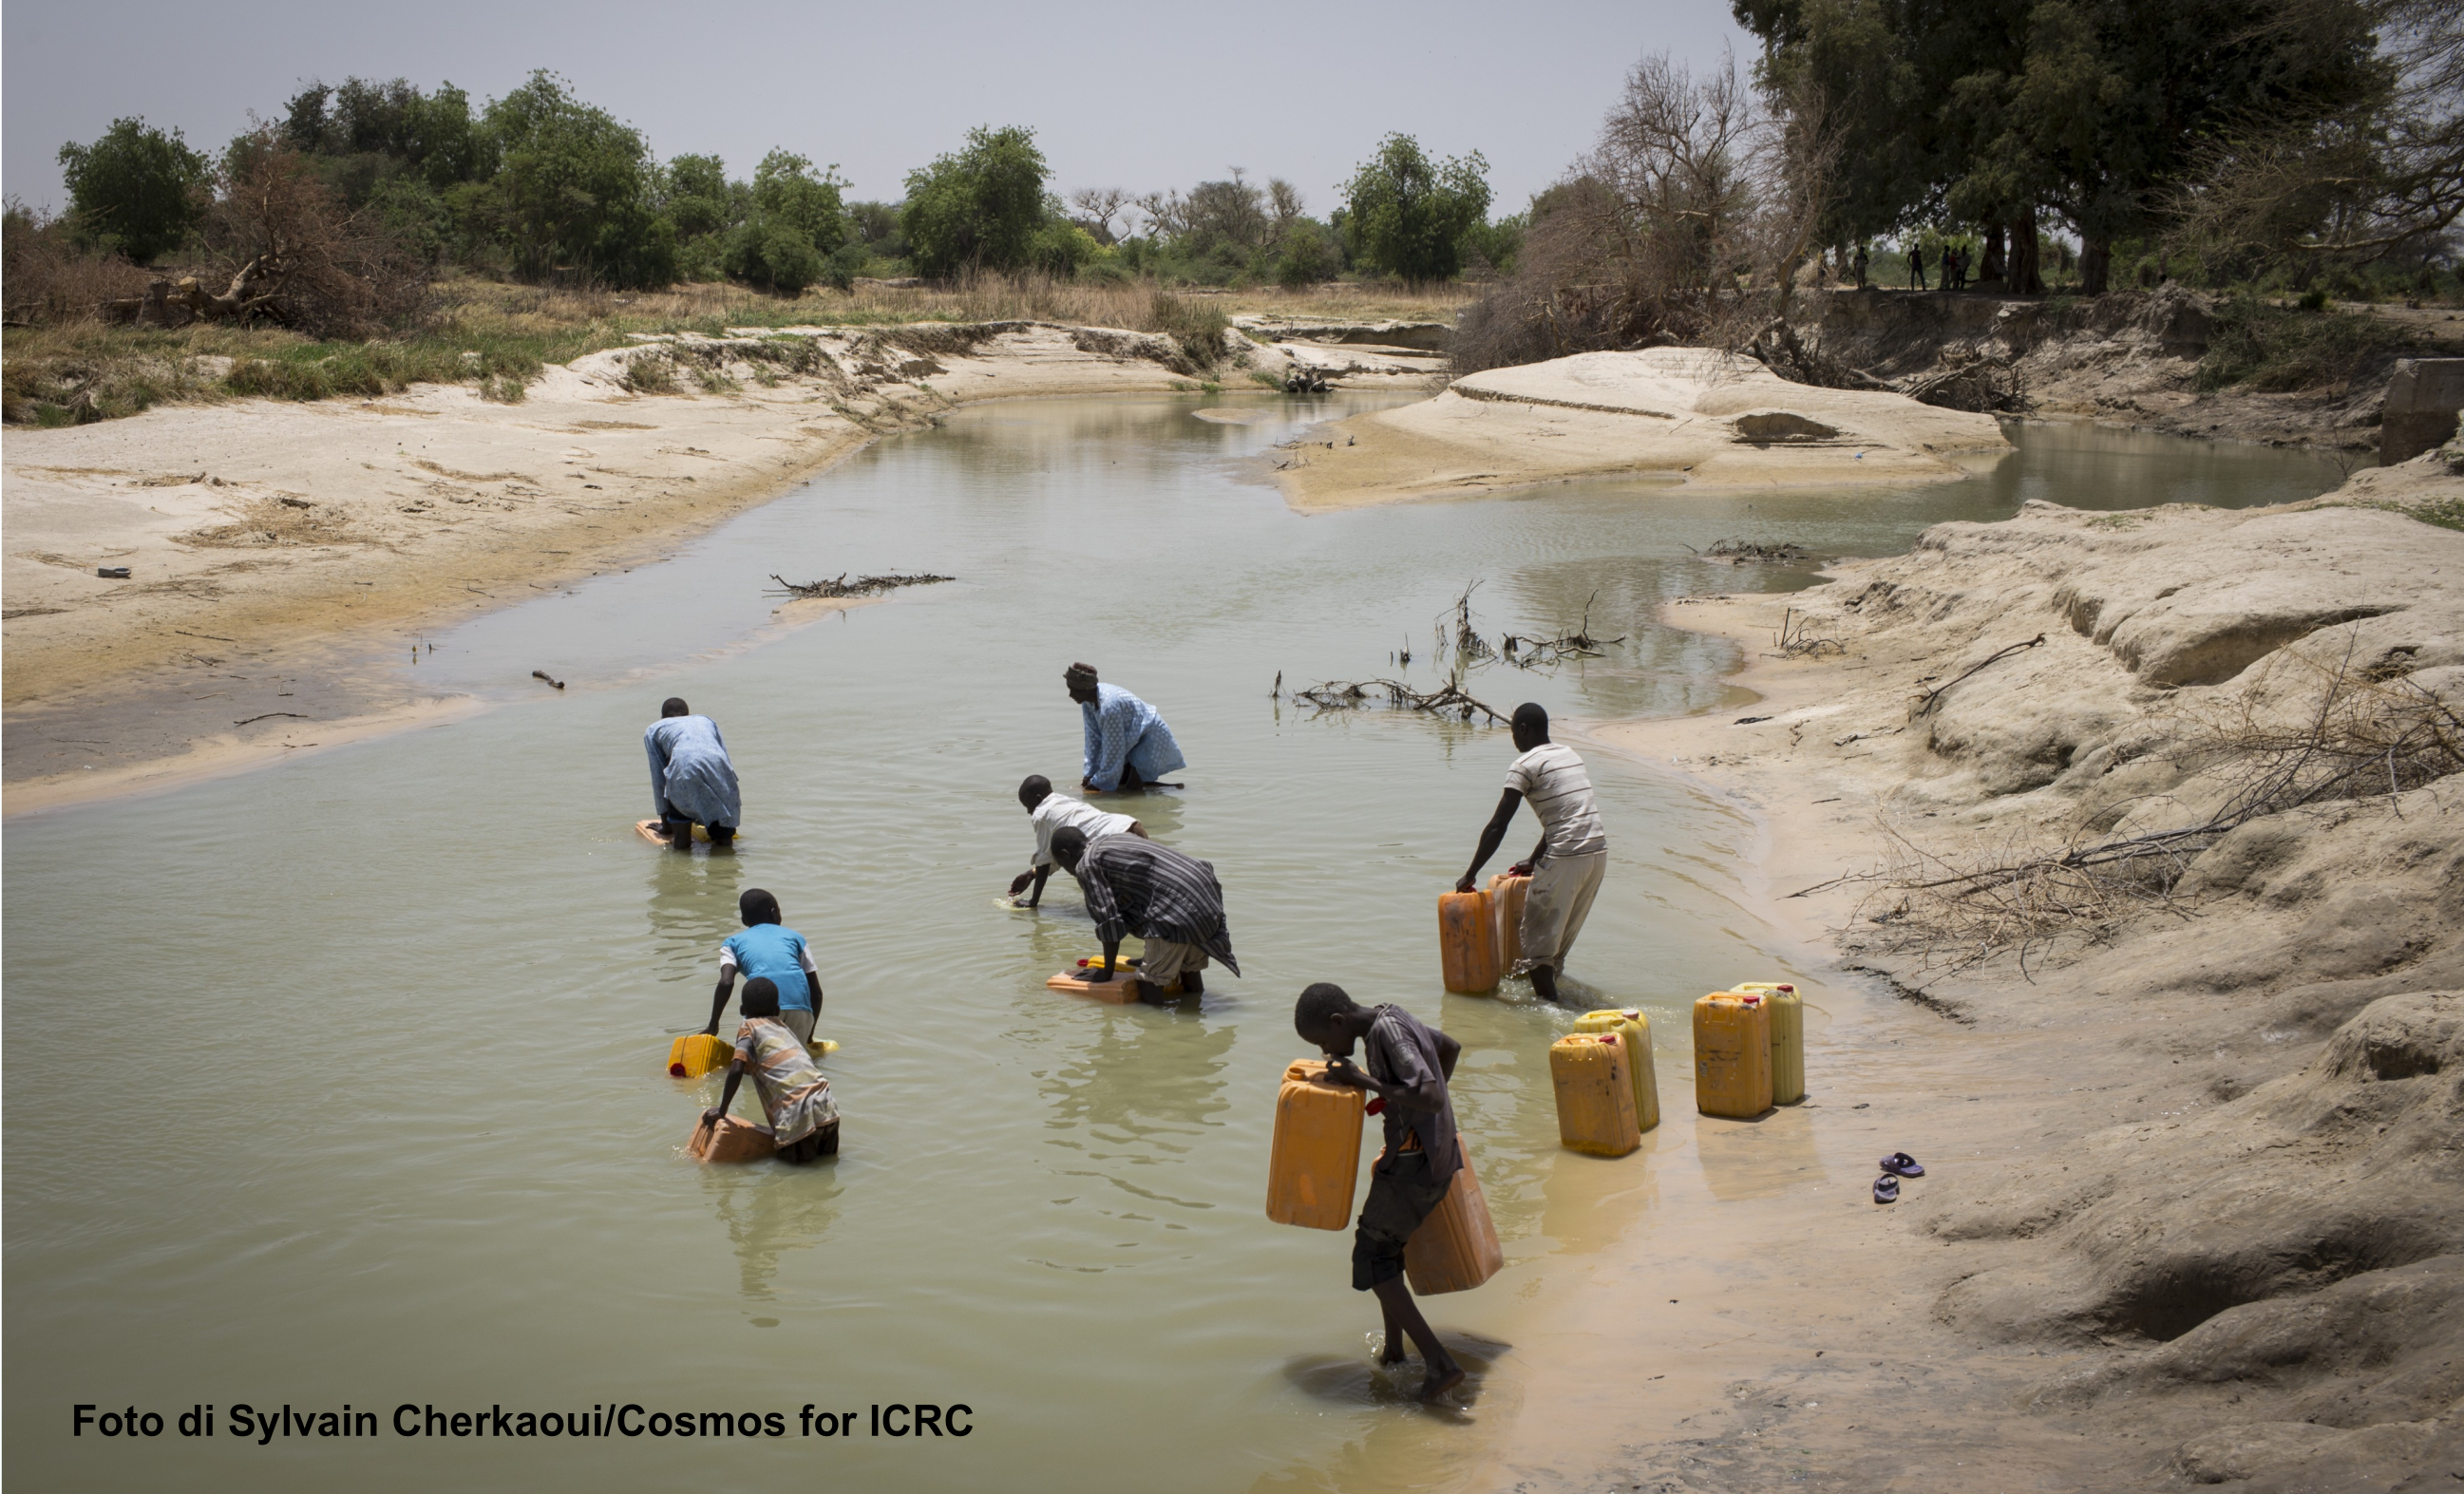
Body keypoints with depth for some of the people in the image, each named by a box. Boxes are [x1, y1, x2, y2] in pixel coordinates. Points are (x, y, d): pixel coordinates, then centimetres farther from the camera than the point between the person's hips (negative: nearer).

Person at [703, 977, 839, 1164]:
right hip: (828, 1110, 6)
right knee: (826, 1158, 24)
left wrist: (721, 1110, 1)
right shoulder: (785, 1028, 25)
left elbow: (736, 1070, -6)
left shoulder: (749, 1028, 7)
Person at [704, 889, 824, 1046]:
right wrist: (809, 1034, 33)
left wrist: (713, 1026, 9)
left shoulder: (733, 942, 23)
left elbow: (726, 983, 2)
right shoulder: (795, 936, 26)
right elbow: (816, 992, 22)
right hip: (800, 1008, 1)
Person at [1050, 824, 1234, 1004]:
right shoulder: (1116, 842, 26)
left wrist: (1107, 972, 10)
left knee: (1149, 987, -5)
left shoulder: (1086, 866, 0)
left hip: (1179, 909, -9)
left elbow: (1108, 920, -3)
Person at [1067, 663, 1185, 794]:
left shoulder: (1109, 706, -37)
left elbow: (1113, 749, -30)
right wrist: (1090, 774, -4)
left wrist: (1099, 783, -22)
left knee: (1132, 788, -13)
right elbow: (1093, 738, -2)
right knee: (1120, 784, 11)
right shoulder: (1088, 702, -10)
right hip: (1134, 741, 9)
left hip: (1151, 739, -9)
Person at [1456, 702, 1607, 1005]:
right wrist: (1535, 861, 37)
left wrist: (1470, 876, -1)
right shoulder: (1569, 754, 19)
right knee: (1563, 933, 22)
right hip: (1598, 852, 8)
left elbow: (1497, 827, -7)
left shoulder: (1525, 765, -5)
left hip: (1566, 858, -8)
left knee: (1538, 937, 3)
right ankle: (1550, 984, 33)